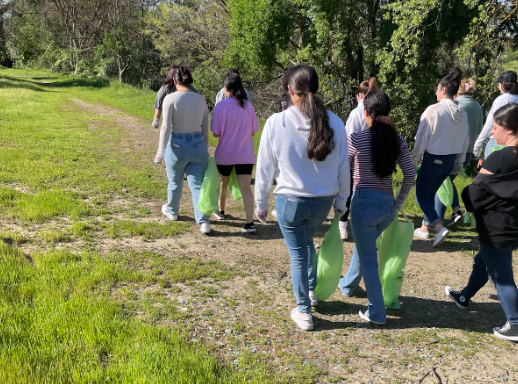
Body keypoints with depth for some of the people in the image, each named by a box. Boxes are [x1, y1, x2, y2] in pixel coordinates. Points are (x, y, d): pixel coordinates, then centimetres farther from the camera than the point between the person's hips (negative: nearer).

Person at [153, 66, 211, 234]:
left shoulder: (171, 98, -10)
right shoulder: (201, 99, 2)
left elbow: (166, 127, -16)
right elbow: (205, 129, 8)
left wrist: (161, 150, -16)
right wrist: (205, 148, 19)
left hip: (177, 146, -2)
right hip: (198, 145, 3)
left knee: (175, 182, 19)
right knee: (197, 184, 5)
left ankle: (171, 211, 42)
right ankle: (204, 221, -4)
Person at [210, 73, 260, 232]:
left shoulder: (220, 106, -11)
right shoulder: (248, 106, -2)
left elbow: (216, 133, -11)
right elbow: (253, 131, 4)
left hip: (225, 154, -1)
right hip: (245, 154, 1)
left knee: (223, 183, 21)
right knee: (245, 187, -3)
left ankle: (220, 211, 41)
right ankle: (250, 222, -14)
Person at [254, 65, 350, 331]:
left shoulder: (276, 123, -14)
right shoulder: (333, 123, -8)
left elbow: (264, 169, -7)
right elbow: (343, 169, 0)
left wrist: (261, 204, 7)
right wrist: (341, 202, 14)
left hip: (291, 201, -3)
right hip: (324, 200, 3)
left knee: (298, 254, 13)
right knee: (307, 242, 30)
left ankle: (303, 311, 23)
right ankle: (311, 291, 45)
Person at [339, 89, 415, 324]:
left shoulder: (357, 139, -11)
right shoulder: (397, 139, 1)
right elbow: (410, 174, 3)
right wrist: (399, 202, 14)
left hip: (364, 202, -5)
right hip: (387, 204, 6)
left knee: (369, 260, 7)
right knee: (363, 246, 29)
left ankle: (377, 313, 13)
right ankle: (347, 285, 51)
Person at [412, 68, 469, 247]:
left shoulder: (434, 110, -18)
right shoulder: (462, 113, 2)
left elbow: (421, 139, -15)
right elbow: (465, 141, 9)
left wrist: (412, 161, -5)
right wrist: (459, 163, 20)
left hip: (433, 159, -7)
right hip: (451, 160, 7)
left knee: (421, 195, 6)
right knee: (430, 194, 21)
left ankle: (439, 227, -9)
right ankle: (424, 228, 28)